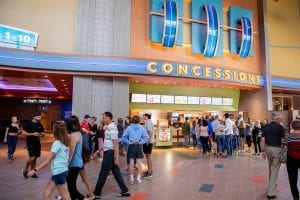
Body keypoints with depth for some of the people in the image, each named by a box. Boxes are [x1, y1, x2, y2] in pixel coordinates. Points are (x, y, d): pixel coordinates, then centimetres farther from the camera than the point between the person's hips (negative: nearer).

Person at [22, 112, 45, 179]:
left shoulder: (40, 125, 6)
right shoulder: (29, 124, -9)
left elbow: (43, 133, 14)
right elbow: (24, 133, -12)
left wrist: (42, 134, -9)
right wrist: (33, 134, -21)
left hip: (37, 143, 6)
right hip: (30, 143, -6)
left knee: (35, 158, 10)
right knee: (32, 158, -13)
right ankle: (25, 170, 13)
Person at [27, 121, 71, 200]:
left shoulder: (57, 143, -16)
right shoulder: (66, 142, 7)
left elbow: (47, 161, -14)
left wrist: (34, 170, -9)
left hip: (59, 173, -9)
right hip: (63, 171, 9)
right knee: (46, 193, 17)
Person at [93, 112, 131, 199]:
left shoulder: (112, 128, -19)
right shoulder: (109, 127, 10)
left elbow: (115, 143, -22)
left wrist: (116, 157, -22)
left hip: (110, 153, -10)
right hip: (108, 152, 10)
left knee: (103, 174, 4)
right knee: (116, 172, 13)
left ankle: (96, 194, 19)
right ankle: (125, 191, 21)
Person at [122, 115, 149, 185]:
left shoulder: (129, 128, -1)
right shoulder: (141, 128, -2)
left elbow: (124, 137, -6)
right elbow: (146, 137, -6)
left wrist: (129, 142, -2)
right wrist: (140, 142, 0)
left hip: (131, 146, 1)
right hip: (139, 146, 0)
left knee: (131, 162, 8)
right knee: (139, 162, 8)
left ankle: (132, 178, 14)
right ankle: (138, 178, 11)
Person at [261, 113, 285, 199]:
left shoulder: (265, 126, 3)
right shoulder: (280, 127, -9)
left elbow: (263, 140, -1)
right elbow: (282, 140, -11)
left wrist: (263, 151, 2)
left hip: (268, 148, 5)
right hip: (277, 149, -4)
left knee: (271, 167, 24)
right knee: (275, 169, 0)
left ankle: (272, 184, 41)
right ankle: (271, 193, 0)